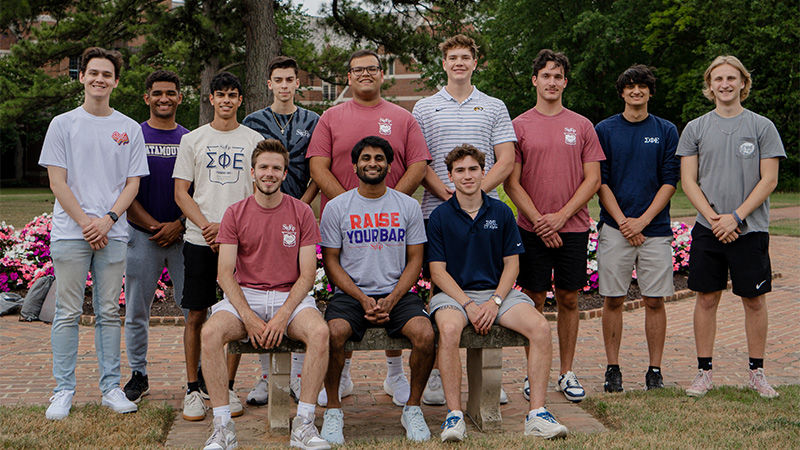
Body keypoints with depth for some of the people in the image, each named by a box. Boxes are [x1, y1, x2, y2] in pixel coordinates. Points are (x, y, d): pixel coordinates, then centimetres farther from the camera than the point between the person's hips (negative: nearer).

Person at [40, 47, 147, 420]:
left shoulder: (130, 129, 9)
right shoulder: (63, 124, 5)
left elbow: (133, 183, 6)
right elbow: (57, 182, 0)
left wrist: (108, 219, -9)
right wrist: (85, 222, -9)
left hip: (113, 233, 1)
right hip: (70, 232, -1)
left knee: (109, 312, 6)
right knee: (68, 313, 1)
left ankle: (111, 387, 13)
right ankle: (63, 390, 9)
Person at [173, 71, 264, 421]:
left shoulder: (255, 140, 8)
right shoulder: (192, 140, 9)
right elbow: (181, 192, 5)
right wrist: (206, 225, -11)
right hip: (199, 239, 0)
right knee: (196, 315, 1)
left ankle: (228, 388, 14)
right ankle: (193, 389, 10)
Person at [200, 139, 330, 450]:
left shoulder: (301, 213, 3)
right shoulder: (235, 213, 4)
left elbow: (307, 274, -1)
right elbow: (225, 273, -2)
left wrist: (283, 316, -15)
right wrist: (248, 317, -15)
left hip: (290, 296, 0)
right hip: (244, 296, 1)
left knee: (319, 331, -32)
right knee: (210, 332, -29)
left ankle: (303, 424, -23)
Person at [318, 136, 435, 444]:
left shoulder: (408, 206, 8)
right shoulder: (336, 207, 5)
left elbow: (415, 261, 6)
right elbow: (331, 262, 3)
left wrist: (391, 300, -10)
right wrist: (363, 300, -11)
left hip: (397, 293, 1)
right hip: (351, 293, -1)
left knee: (424, 334, -28)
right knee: (333, 333, -32)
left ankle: (412, 408, -5)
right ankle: (333, 410, -9)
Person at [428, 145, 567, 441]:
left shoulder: (501, 213, 8)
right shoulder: (440, 216, 2)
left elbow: (511, 265, 7)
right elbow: (438, 272, -2)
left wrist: (495, 302, -10)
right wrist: (468, 305, -15)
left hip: (498, 292, 3)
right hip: (454, 293, -2)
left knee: (540, 327, -24)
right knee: (449, 329, -36)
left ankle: (537, 414, -19)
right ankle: (454, 415, -27)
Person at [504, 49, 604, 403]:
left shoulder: (581, 126, 7)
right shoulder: (519, 126, 3)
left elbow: (593, 179, 3)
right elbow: (511, 182, 0)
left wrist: (561, 216, -8)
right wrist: (539, 221, -9)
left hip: (573, 227, 1)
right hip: (532, 228, -1)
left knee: (569, 300, 6)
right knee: (534, 300, 2)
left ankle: (567, 373, 16)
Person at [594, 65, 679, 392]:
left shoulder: (666, 131, 7)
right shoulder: (604, 130, 6)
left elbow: (669, 182, 2)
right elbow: (600, 181, 2)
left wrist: (642, 221, -9)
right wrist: (623, 222, -8)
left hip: (655, 228, 0)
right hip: (614, 227, 0)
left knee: (654, 301, 2)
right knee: (613, 300, 1)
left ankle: (655, 371, 11)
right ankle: (613, 368, 11)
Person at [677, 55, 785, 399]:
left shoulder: (762, 127, 2)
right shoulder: (695, 129, 7)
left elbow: (768, 180, -2)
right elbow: (688, 181, 4)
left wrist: (736, 217, -11)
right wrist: (713, 218, -8)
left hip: (751, 229, -1)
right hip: (707, 228, 1)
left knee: (754, 299, 4)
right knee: (707, 298, 3)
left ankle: (757, 373, 15)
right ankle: (704, 371, 12)